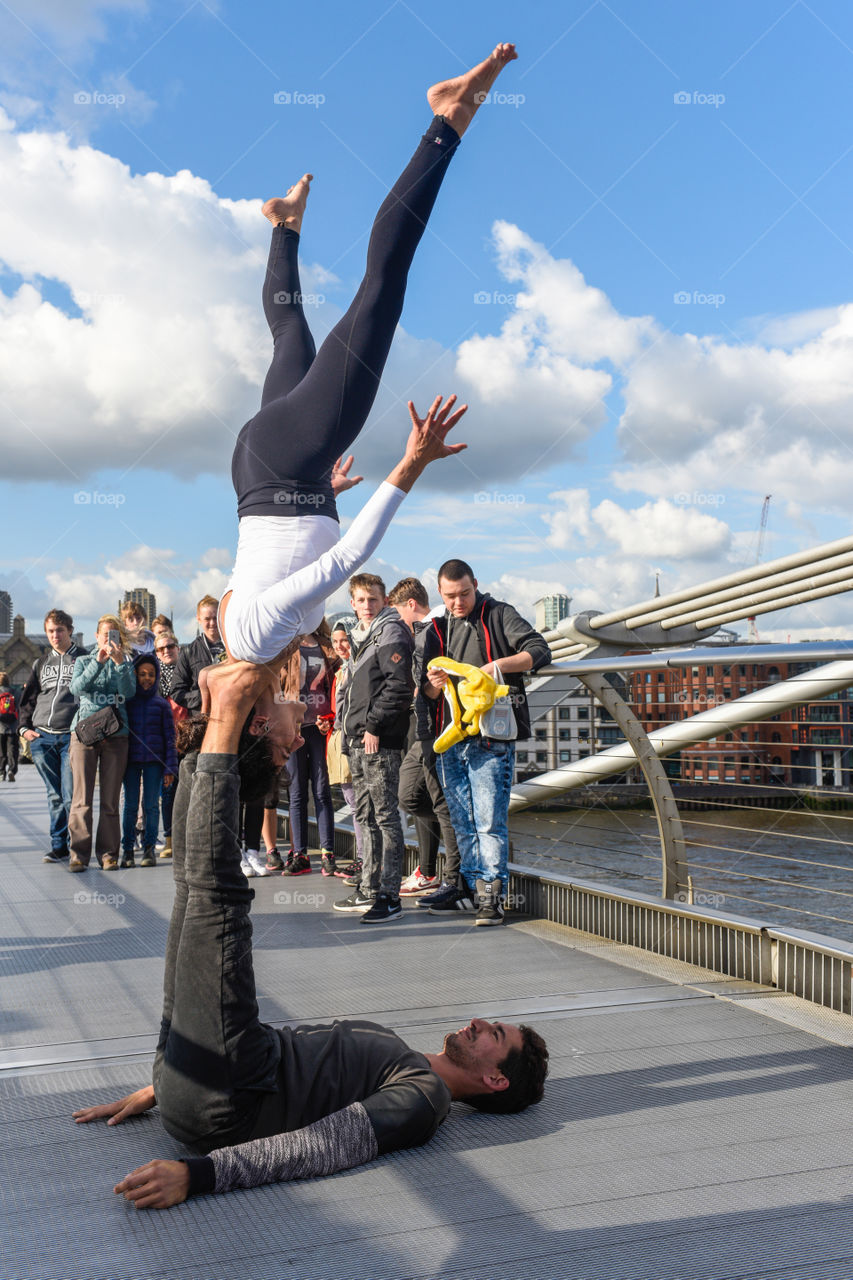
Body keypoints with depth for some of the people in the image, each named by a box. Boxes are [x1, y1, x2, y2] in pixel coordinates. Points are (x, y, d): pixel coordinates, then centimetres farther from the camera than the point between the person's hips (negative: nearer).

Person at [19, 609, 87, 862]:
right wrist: (25, 728, 8)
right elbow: (28, 699, 23)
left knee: (71, 796, -9)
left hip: (71, 737, -4)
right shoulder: (41, 664, 18)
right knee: (54, 796, 6)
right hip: (41, 738, 4)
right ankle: (58, 846, 11)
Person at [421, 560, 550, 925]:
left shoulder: (499, 615, 3)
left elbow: (539, 651, -7)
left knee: (489, 820, -8)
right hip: (450, 739, 6)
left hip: (491, 736, -5)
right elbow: (427, 692, 14)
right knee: (463, 821, 11)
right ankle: (471, 885, 20)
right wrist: (433, 685, -10)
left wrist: (498, 665, -22)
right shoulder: (436, 629, 16)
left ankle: (492, 894, -5)